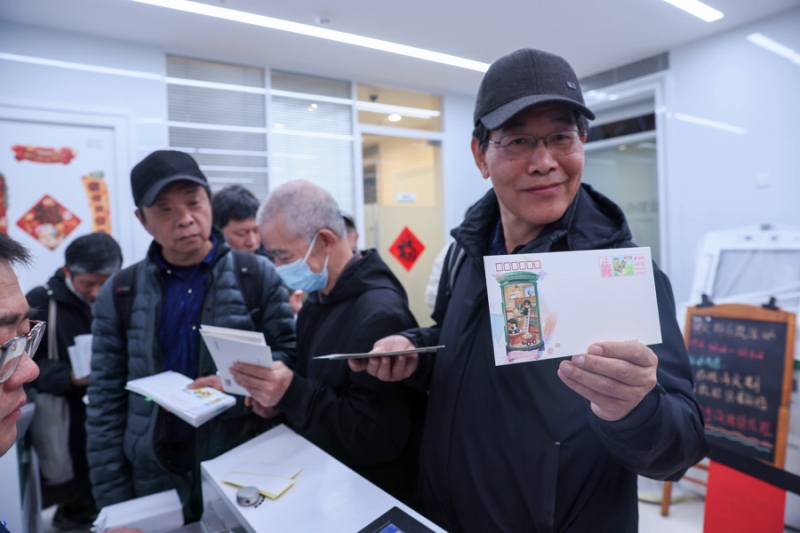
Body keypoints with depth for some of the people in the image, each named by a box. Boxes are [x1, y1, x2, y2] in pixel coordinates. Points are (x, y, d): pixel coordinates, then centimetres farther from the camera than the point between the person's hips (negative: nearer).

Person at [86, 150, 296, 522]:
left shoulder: (257, 275, -6)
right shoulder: (119, 293, 0)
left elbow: (290, 352, -2)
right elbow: (106, 401, 3)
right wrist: (112, 496, 0)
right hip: (155, 481, 2)